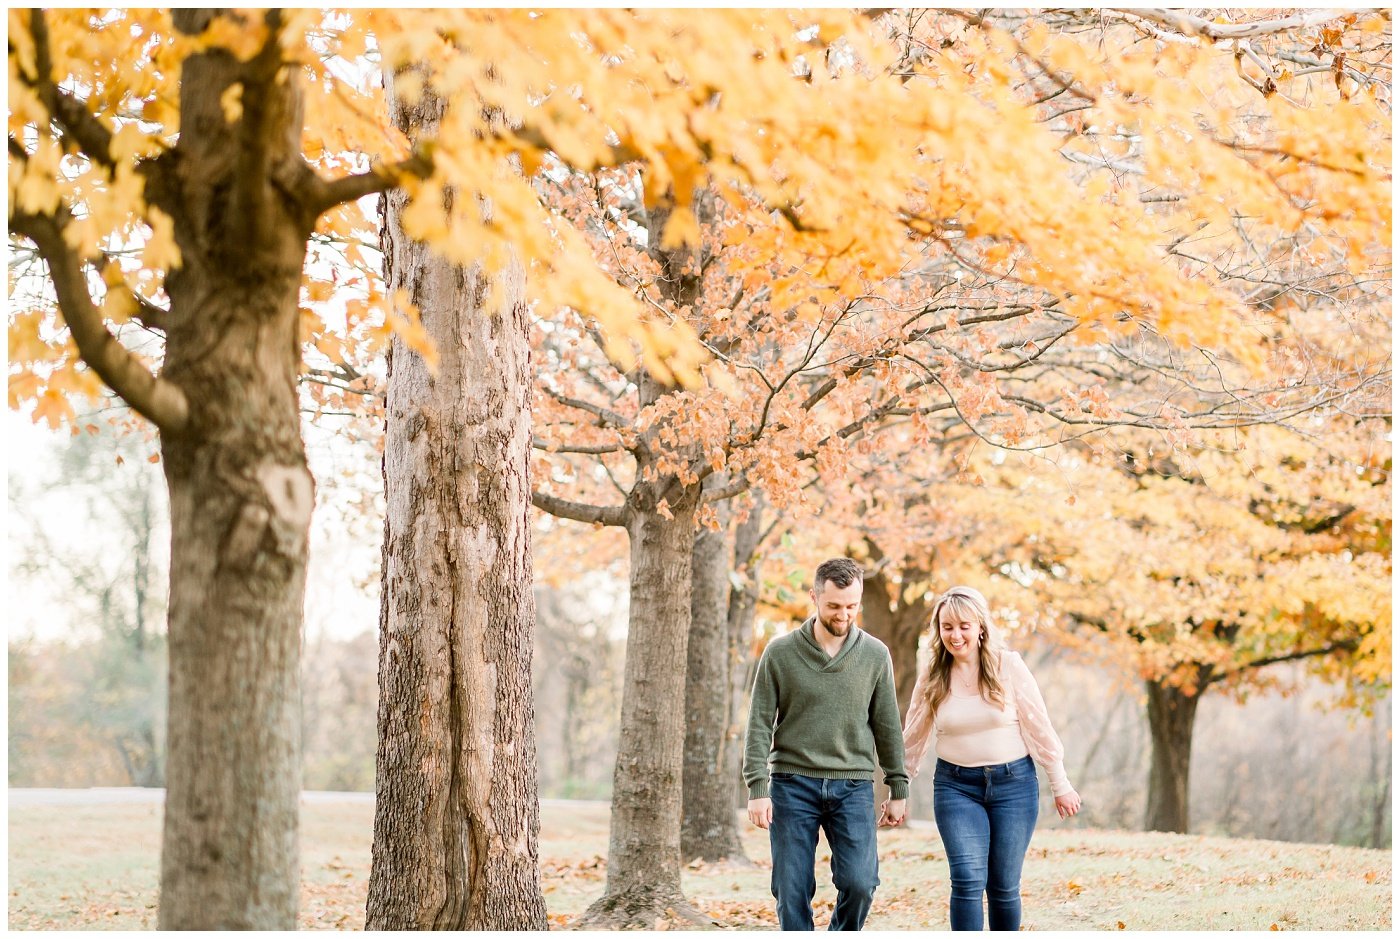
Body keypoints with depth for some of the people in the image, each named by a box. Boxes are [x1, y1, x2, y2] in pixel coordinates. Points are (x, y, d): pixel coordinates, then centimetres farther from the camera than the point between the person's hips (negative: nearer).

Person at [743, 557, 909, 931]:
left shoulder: (875, 655, 3)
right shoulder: (780, 653, -2)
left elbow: (887, 726, 9)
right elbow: (760, 724, -2)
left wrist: (898, 789, 8)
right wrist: (758, 788, -9)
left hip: (853, 786, 1)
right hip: (792, 784, -1)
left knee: (859, 883, -11)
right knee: (792, 892, 0)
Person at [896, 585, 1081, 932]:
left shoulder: (1008, 665, -5)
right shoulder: (932, 677, 0)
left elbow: (1038, 727, -2)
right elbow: (913, 739, 10)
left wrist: (1060, 785, 0)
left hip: (1013, 783, 0)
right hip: (956, 786, 1)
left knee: (1004, 886, 3)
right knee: (968, 880, -15)